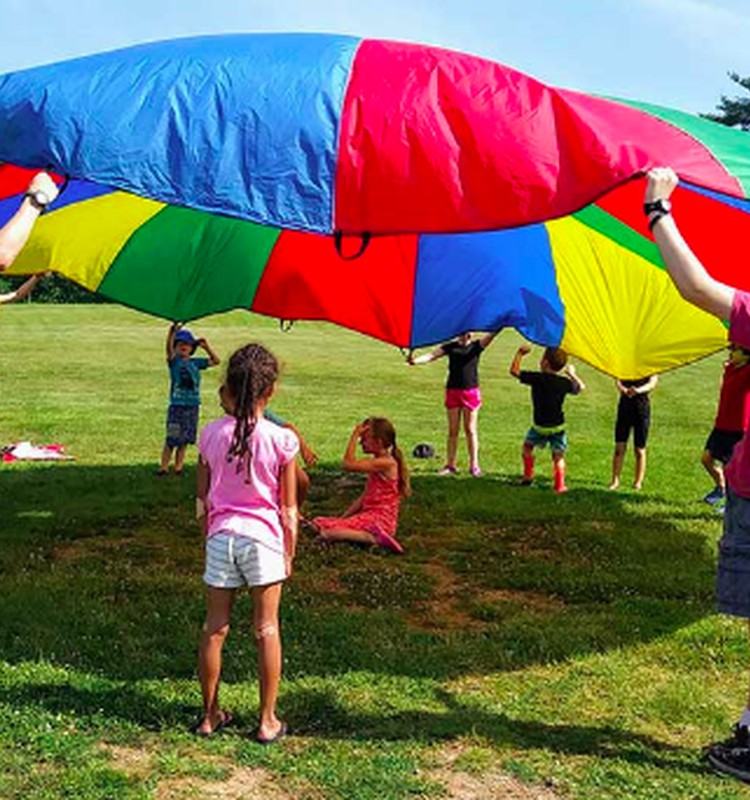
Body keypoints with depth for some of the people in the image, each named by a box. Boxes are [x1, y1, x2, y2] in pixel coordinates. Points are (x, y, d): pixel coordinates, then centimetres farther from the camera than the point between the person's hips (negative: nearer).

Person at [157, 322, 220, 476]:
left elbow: (215, 361, 16)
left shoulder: (195, 363, 10)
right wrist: (172, 332, -37)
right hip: (176, 406, -4)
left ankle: (178, 466, 19)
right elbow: (169, 349, -22)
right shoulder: (174, 361, -1)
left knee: (184, 440, 9)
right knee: (172, 440, -6)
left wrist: (206, 347, 4)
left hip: (192, 407, 4)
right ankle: (163, 466, 4)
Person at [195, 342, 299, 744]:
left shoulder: (212, 434, -4)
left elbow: (202, 499, 5)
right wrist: (289, 552, 7)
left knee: (214, 627, 12)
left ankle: (211, 714, 25)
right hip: (263, 537, -2)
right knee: (266, 629, 9)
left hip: (220, 536, 2)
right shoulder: (281, 439, -10)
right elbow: (288, 508, -5)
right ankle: (267, 721, 17)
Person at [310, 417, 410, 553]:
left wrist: (355, 435, -13)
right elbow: (365, 497, 18)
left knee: (327, 533, -22)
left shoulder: (386, 463, -16)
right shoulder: (376, 464, 16)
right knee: (318, 523, 10)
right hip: (369, 515, 10)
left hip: (380, 520, -10)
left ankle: (374, 538, -26)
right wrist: (343, 517, 13)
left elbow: (349, 464, -20)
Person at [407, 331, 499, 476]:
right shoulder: (451, 347, 5)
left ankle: (474, 465, 8)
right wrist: (415, 360, -23)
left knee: (470, 430, 2)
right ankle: (450, 464, 12)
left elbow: (489, 336, -13)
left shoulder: (476, 346, 3)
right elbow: (432, 355, -6)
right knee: (452, 430, 6)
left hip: (471, 392, -1)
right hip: (453, 391, 1)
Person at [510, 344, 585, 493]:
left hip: (539, 426, -2)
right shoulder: (564, 382, -5)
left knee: (527, 446, 22)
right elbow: (581, 387, 14)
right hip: (558, 426, 2)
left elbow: (514, 370, -10)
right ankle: (560, 485, 4)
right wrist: (571, 373, 27)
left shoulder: (537, 378, -15)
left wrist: (520, 353, 3)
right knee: (558, 456, 10)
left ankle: (528, 476, 21)